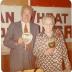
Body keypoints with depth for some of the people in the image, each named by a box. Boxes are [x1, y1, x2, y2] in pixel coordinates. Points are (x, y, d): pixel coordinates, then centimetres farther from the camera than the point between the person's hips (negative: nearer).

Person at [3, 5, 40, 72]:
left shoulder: (35, 27, 7)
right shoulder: (13, 26, 0)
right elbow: (6, 42, -2)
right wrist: (16, 43, -19)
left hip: (30, 60, 2)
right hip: (16, 60, -2)